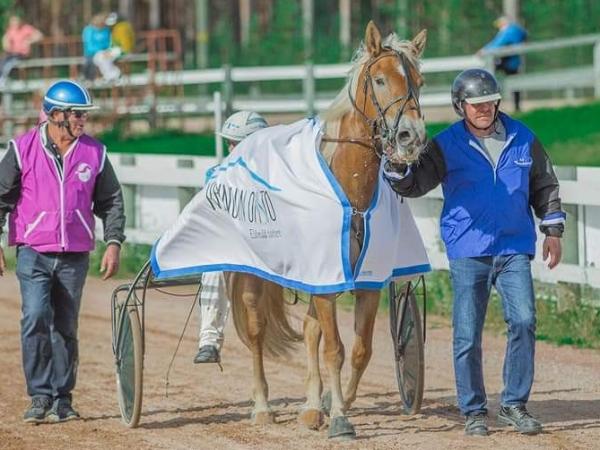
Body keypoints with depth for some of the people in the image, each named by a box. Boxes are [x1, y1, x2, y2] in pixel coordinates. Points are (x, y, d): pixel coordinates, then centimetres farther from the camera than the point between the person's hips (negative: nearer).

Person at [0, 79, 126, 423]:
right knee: (36, 320, -17)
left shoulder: (95, 153, 4)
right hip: (34, 253, -2)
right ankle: (41, 397, -9)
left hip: (75, 257, 2)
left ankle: (62, 399, 16)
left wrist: (114, 243, 1)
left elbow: (111, 202, 11)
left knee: (65, 329, 7)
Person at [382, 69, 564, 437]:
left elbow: (545, 186, 16)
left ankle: (515, 404, 4)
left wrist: (553, 230, 11)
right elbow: (415, 184, -3)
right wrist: (396, 167, -23)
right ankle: (474, 410, 11)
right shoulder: (447, 145, 0)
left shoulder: (523, 138, 7)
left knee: (524, 321, -9)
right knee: (468, 335, 0)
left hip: (515, 250, 2)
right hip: (468, 253, -1)